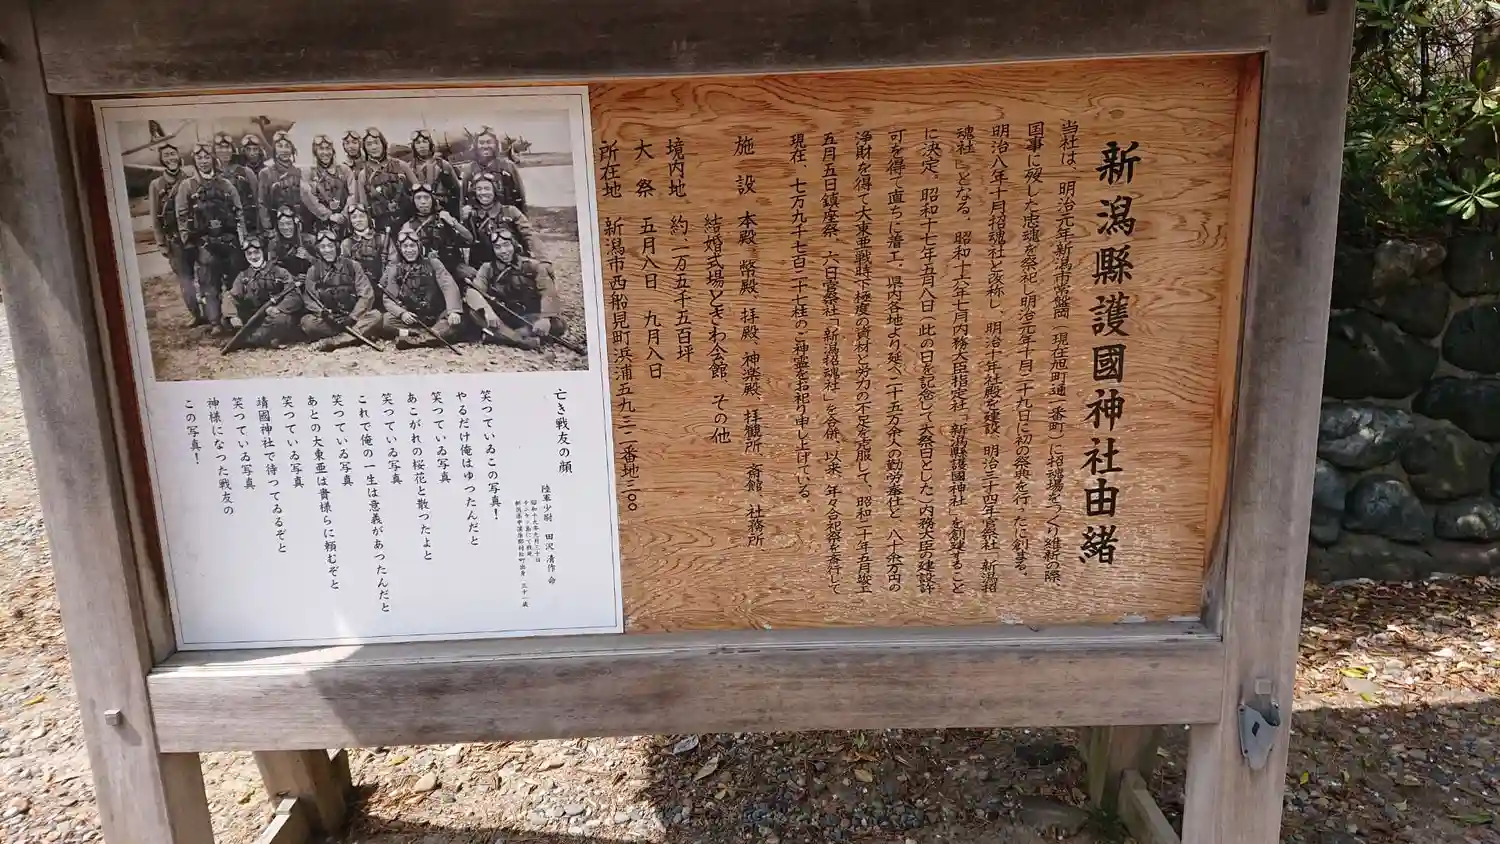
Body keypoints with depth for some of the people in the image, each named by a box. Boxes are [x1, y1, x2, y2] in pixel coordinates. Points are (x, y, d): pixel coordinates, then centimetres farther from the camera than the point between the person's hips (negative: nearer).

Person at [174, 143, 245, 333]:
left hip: (229, 239, 3)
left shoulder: (226, 184, 12)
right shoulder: (187, 186, 4)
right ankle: (215, 322, -6)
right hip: (204, 242, -2)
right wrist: (188, 241, -6)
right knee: (209, 284, -6)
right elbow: (182, 216, 1)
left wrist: (242, 237, 2)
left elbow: (239, 212, 10)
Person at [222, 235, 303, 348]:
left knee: (284, 319, -36)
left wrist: (278, 309, -29)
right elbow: (232, 297, -1)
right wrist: (233, 316, -21)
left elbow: (294, 297, -11)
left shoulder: (279, 272, 0)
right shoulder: (243, 276, 12)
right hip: (251, 321, 5)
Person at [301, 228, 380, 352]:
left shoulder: (352, 266, 5)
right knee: (307, 322, -31)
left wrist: (352, 317, -13)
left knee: (375, 315, -29)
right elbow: (309, 300, 1)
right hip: (327, 320, 0)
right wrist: (324, 314, -18)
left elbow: (367, 295, -1)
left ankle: (333, 341, -37)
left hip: (353, 318, 0)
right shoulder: (313, 271, 7)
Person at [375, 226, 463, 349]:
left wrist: (454, 311, -30)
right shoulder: (394, 269, 5)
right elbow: (388, 299, -1)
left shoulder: (432, 263, 2)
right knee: (384, 321, -27)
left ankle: (416, 338, -45)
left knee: (456, 320, -31)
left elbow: (448, 286, -11)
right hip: (410, 318, 1)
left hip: (436, 317, -1)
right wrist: (402, 313, -24)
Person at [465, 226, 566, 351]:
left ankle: (501, 335, -32)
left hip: (530, 319, -1)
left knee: (558, 325, -30)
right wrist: (487, 310, -37)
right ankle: (523, 340, -40)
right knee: (474, 311, -27)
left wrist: (545, 318, -37)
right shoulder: (488, 269, 3)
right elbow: (473, 292, -15)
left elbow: (548, 293, -17)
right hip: (502, 318, 1)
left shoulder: (532, 266, -2)